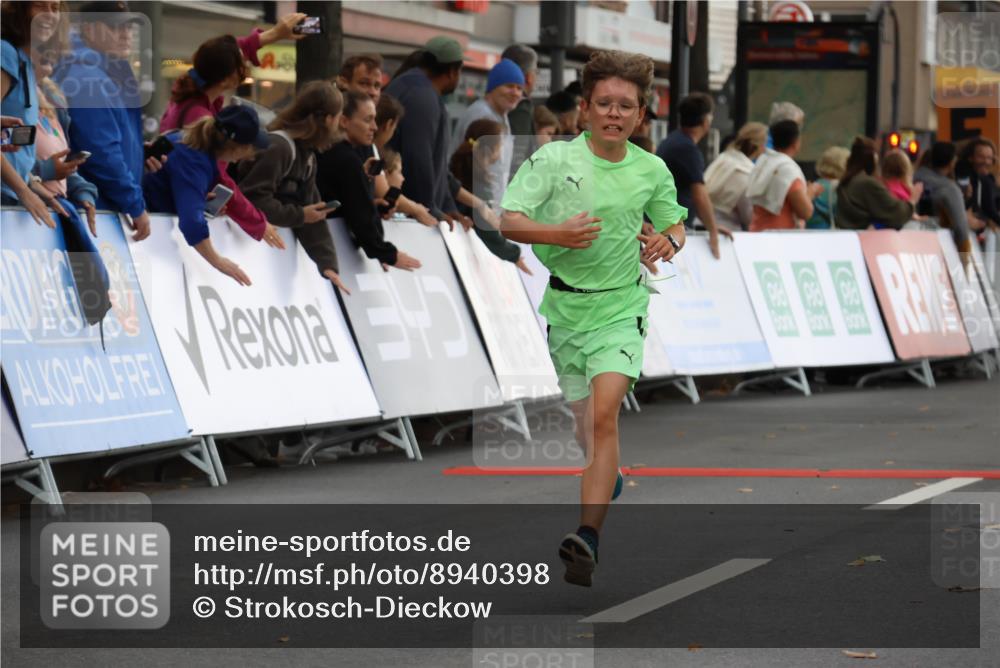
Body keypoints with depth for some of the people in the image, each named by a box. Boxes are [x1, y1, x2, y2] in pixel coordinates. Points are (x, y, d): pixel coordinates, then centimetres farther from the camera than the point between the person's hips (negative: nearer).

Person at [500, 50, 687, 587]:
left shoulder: (651, 171, -1)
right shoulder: (553, 158, -8)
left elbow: (674, 223, 16)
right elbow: (509, 222, -12)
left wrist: (668, 242, -7)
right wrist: (556, 234, -30)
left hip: (619, 308, -1)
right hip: (564, 305, 2)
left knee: (604, 414, -20)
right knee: (581, 412, 17)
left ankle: (587, 538, -27)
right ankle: (608, 477, 51)